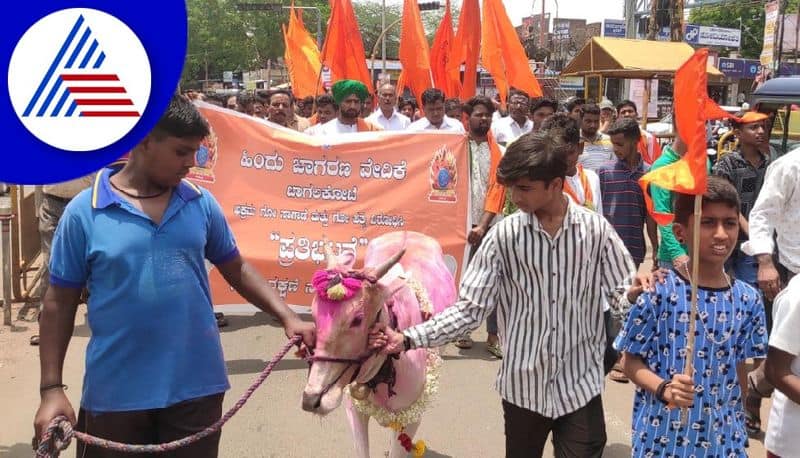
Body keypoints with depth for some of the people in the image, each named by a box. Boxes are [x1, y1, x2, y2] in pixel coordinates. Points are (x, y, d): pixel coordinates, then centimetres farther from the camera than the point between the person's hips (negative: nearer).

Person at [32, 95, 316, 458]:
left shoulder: (201, 204, 1)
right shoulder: (83, 213, -6)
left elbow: (236, 269, 11)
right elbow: (60, 302, -1)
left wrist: (288, 318, 0)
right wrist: (51, 388, -4)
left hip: (196, 386, 2)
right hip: (115, 392, -2)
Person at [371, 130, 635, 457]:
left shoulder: (596, 230, -7)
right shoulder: (504, 235, -8)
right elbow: (470, 308, -8)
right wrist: (408, 339, -18)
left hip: (580, 384, -1)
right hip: (523, 385, 1)